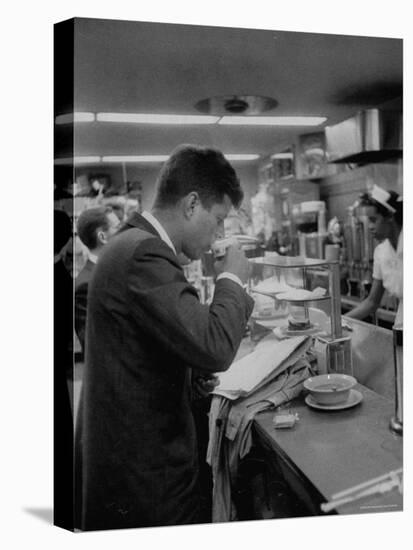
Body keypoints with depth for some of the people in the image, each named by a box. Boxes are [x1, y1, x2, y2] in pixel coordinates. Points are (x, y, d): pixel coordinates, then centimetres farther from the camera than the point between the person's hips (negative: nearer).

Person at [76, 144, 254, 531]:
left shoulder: (130, 242, 8)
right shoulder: (145, 254, -25)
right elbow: (215, 348, -32)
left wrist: (191, 370, 5)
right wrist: (232, 280, -15)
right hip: (146, 467, -10)